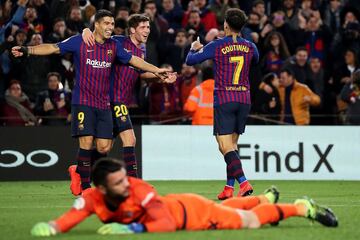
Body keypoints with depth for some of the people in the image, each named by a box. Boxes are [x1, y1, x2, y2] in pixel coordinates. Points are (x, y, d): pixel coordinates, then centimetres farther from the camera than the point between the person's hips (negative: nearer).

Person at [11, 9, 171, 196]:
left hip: (104, 104, 5)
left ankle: (79, 170, 24)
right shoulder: (79, 42, -4)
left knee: (104, 147, -1)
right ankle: (85, 186, -2)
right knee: (86, 142, -14)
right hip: (83, 101, -5)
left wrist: (157, 70, 15)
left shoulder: (114, 46, 8)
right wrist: (27, 50, -16)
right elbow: (53, 48, -5)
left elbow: (134, 60, 17)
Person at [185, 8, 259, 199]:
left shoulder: (216, 46, -7)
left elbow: (190, 60, 0)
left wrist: (194, 48, 23)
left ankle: (243, 183, -25)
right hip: (244, 99, 5)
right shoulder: (250, 47, 5)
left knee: (225, 146, -8)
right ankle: (229, 187, 12)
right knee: (232, 144, 14)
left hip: (223, 99, -5)